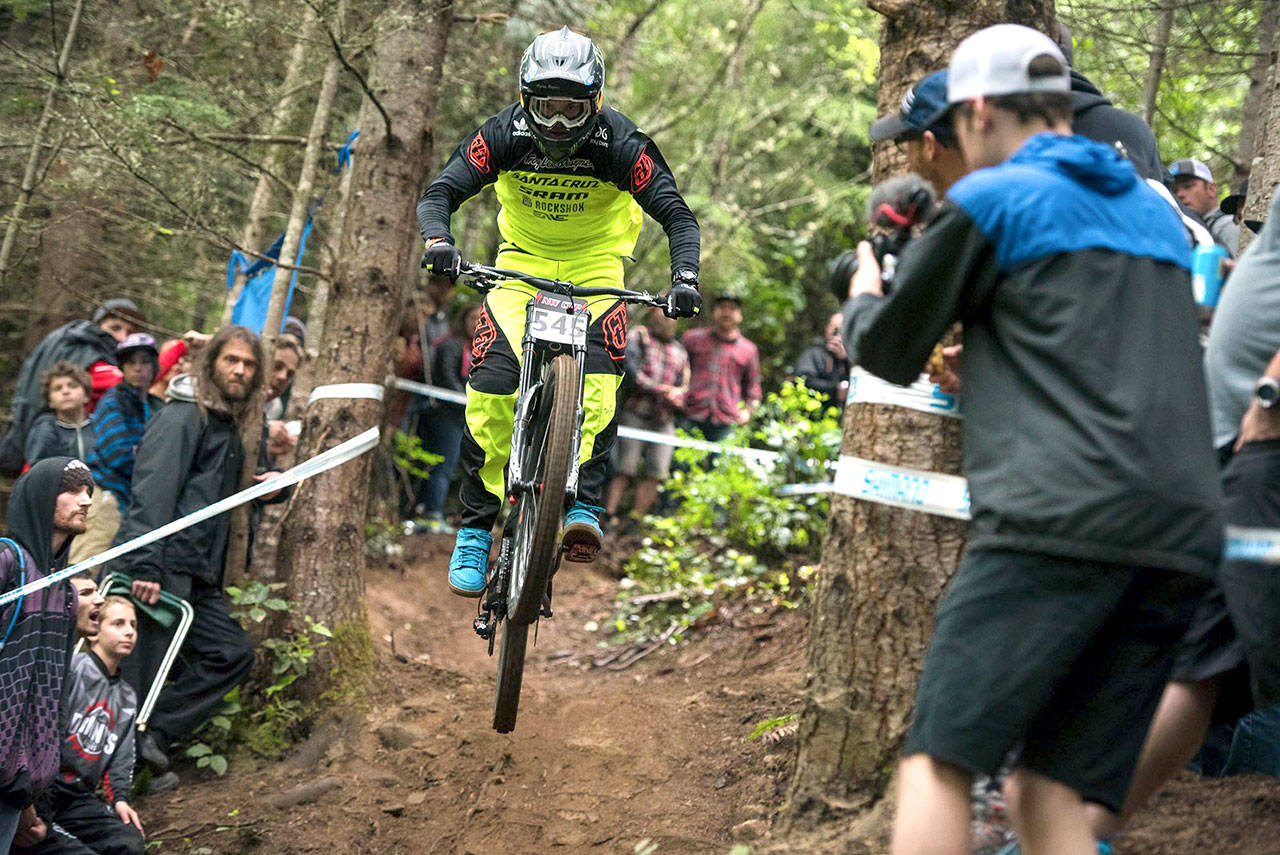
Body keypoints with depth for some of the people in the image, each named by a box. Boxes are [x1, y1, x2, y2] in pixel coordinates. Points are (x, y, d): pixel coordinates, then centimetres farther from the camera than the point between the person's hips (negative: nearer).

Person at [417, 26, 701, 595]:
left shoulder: (619, 144, -22)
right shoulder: (505, 133, -18)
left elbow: (677, 215, -21)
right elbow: (440, 193, -18)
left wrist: (685, 277, -39)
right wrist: (438, 242, -40)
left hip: (594, 262, -1)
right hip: (521, 260, 1)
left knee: (597, 377, -28)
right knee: (491, 387, -16)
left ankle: (584, 505, -26)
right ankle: (475, 529, -6)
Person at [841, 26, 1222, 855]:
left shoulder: (991, 200, 5)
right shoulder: (1158, 212, 24)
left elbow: (889, 352, 15)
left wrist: (863, 296, 37)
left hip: (1061, 520, -6)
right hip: (1181, 536, 6)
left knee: (938, 765, -5)